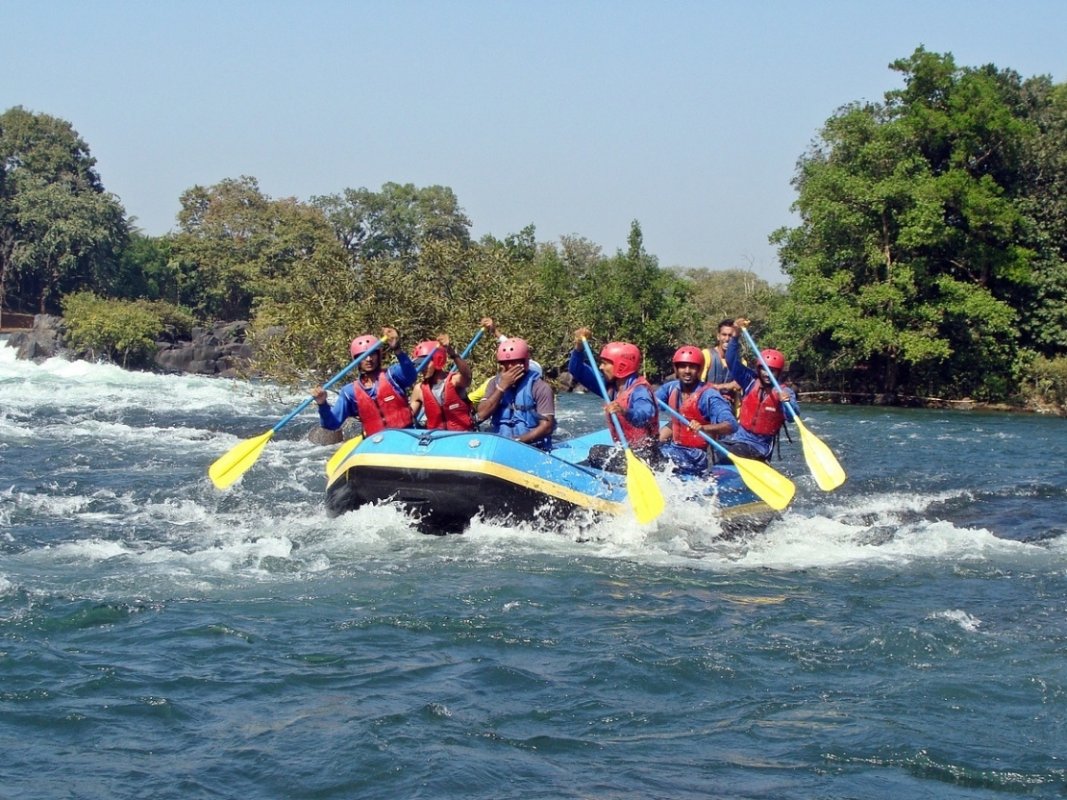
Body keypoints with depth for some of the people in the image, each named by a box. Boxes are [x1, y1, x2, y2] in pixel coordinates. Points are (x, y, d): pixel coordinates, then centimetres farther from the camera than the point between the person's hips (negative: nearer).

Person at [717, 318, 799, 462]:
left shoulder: (785, 393, -5)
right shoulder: (750, 382, 4)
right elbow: (732, 361, -4)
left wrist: (787, 403, -43)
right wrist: (736, 335, -18)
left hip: (760, 446, -4)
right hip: (737, 438, 4)